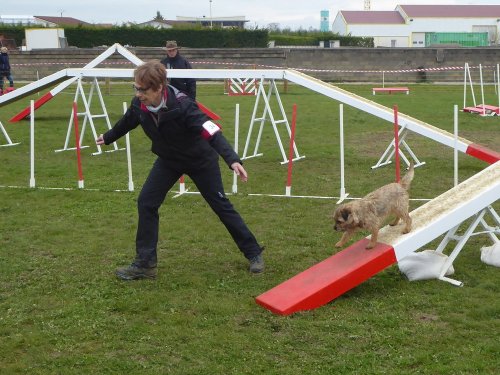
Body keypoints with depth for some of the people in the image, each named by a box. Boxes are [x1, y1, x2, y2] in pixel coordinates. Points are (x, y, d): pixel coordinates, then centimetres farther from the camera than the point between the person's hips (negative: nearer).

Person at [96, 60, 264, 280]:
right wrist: (107, 138, 25)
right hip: (169, 160, 5)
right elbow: (127, 122, 6)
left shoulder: (182, 106, -36)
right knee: (146, 203, -6)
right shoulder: (139, 105, -18)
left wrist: (232, 160, -57)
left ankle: (253, 253, 17)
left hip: (200, 160, -5)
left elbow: (212, 132, -43)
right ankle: (145, 264, 3)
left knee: (221, 205, 2)